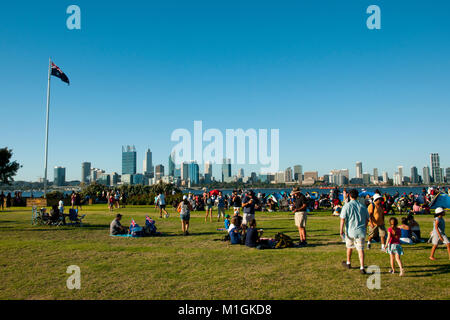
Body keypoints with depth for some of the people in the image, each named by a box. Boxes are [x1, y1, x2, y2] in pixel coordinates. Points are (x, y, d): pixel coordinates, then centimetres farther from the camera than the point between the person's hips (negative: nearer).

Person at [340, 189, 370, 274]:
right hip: (361, 231, 2)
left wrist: (341, 230, -8)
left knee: (349, 247, 19)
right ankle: (362, 267, -5)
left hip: (350, 231, -1)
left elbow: (343, 219, -13)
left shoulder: (347, 206, -9)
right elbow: (367, 219, 10)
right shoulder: (362, 206, 3)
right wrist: (364, 228, 24)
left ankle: (348, 263, 36)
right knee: (361, 249, 3)